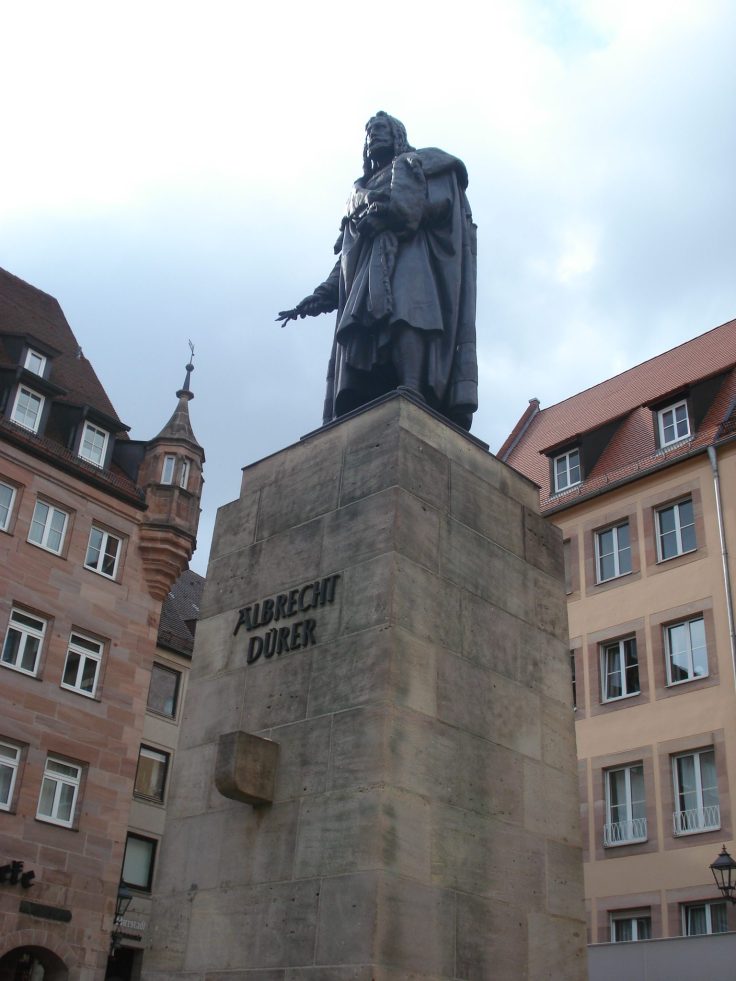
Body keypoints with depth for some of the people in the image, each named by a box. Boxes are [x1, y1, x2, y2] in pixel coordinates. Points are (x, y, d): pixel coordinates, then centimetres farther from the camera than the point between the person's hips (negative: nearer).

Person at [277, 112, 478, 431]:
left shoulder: (423, 163, 23)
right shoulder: (361, 190, 38)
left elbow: (439, 201, 0)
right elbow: (346, 258, 29)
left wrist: (386, 213, -3)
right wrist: (323, 295, 14)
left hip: (412, 259, -5)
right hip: (367, 272, 5)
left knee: (406, 321, -35)